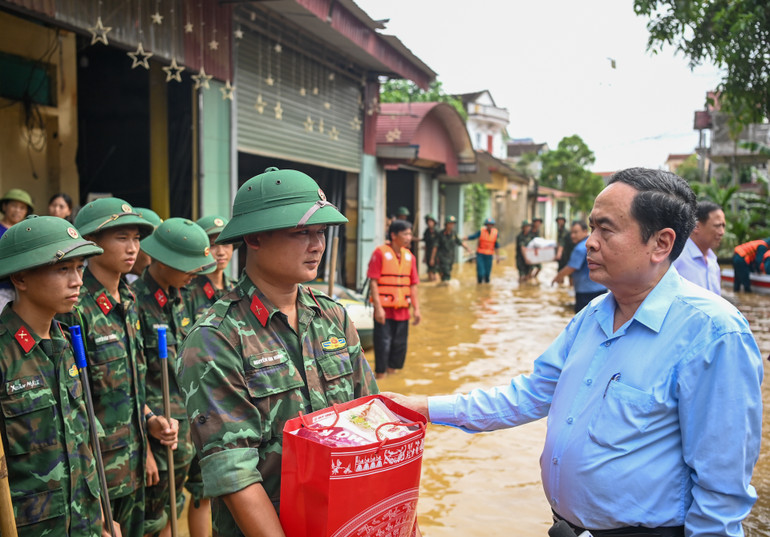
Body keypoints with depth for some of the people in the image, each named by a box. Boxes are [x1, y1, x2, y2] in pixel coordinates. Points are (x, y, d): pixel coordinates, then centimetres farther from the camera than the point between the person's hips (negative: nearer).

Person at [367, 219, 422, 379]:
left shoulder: (409, 256, 10)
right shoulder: (380, 252, -7)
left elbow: (413, 285, 13)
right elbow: (373, 282, -10)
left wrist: (416, 309, 9)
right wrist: (378, 307, -15)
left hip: (402, 309, 5)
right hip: (384, 309, -5)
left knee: (400, 345, 10)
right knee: (383, 343, -2)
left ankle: (392, 370, 25)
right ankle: (380, 374, 11)